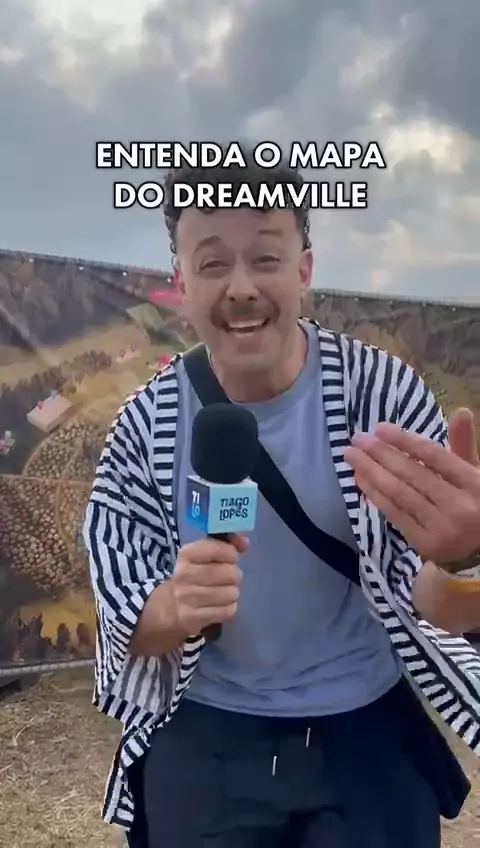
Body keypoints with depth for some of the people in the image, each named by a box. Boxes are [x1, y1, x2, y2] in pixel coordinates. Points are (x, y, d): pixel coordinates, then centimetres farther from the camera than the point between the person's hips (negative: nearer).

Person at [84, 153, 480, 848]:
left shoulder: (383, 389, -16)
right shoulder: (145, 426, -13)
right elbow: (127, 628, -9)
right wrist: (175, 608, -33)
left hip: (370, 730, 0)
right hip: (203, 741, 1)